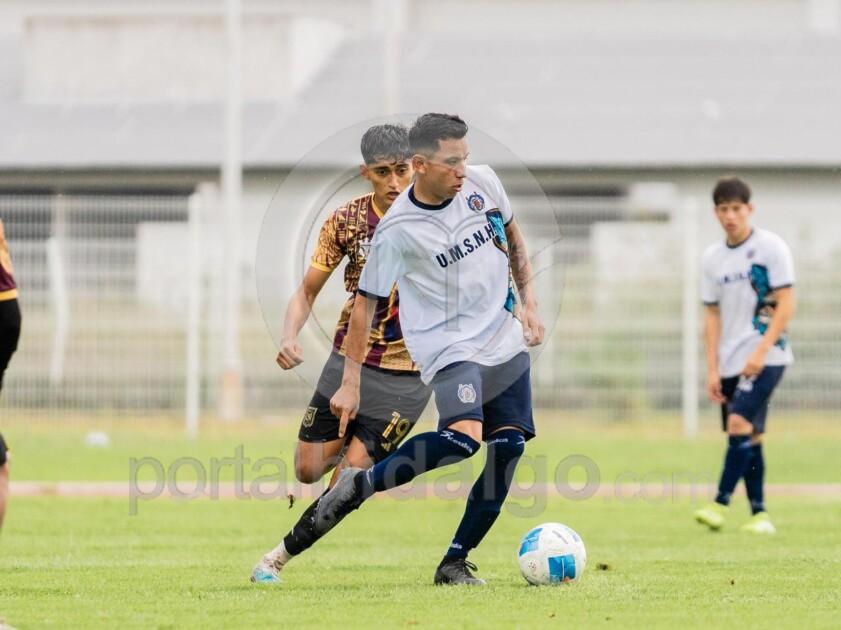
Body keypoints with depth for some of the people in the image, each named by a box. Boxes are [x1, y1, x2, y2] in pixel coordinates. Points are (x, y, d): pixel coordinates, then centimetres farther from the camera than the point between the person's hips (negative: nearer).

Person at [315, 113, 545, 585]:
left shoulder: (483, 182, -3)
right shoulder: (399, 229, -18)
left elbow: (512, 236, 17)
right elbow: (366, 302, -9)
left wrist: (529, 302, 10)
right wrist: (350, 382, -7)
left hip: (505, 341, 6)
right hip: (449, 346, -6)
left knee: (509, 447, -3)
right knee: (464, 436, -30)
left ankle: (455, 562, 6)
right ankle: (360, 484, -10)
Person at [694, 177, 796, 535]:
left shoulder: (770, 247, -5)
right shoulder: (713, 257, 10)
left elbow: (785, 305, -8)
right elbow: (712, 315, 12)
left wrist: (761, 351, -16)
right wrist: (712, 370, 5)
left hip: (766, 358, -5)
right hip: (730, 362, 5)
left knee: (740, 424, -19)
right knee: (749, 437, 6)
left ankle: (720, 504, -21)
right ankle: (759, 514, 10)